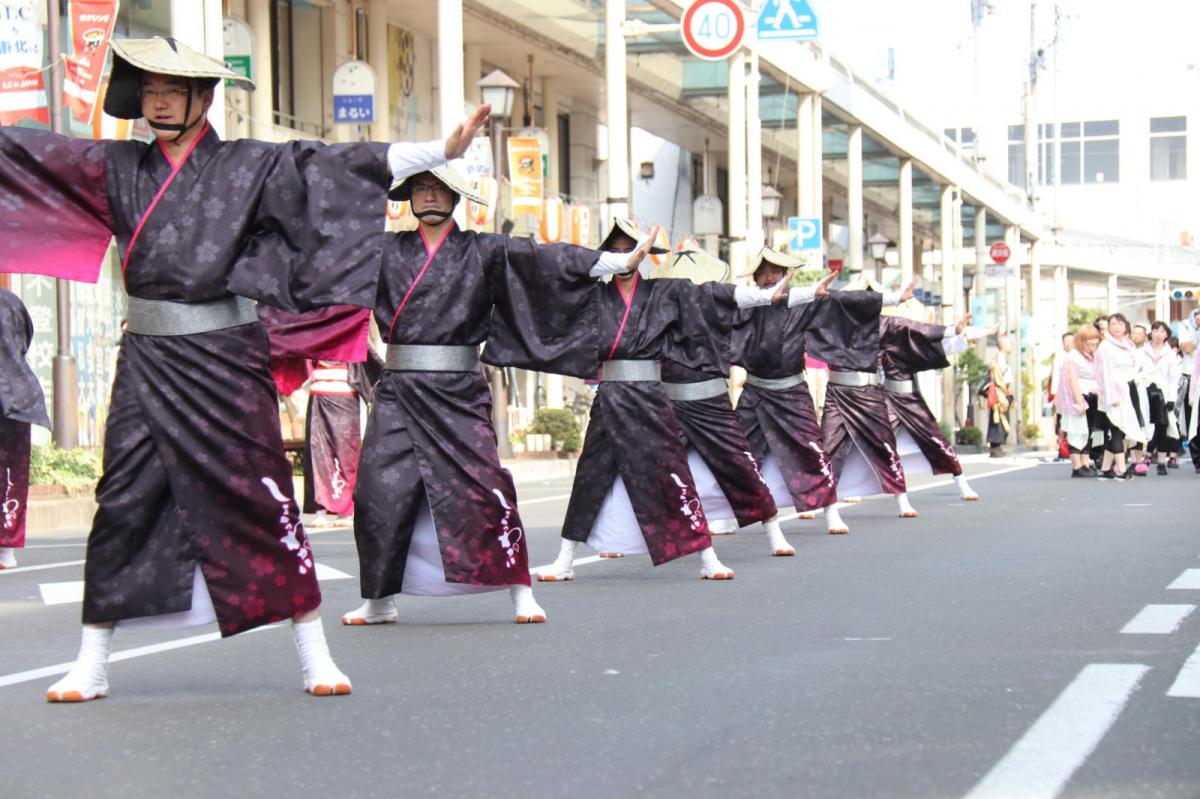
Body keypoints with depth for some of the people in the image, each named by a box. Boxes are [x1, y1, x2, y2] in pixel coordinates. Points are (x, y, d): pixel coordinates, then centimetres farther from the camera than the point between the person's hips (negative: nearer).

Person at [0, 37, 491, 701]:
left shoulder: (251, 167, -1)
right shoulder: (117, 168, 8)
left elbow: (341, 168, -7)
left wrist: (445, 149, -15)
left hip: (223, 359, -3)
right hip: (145, 363, 3)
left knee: (260, 497, -3)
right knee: (122, 503, 4)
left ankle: (315, 657, 4)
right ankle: (91, 665, 12)